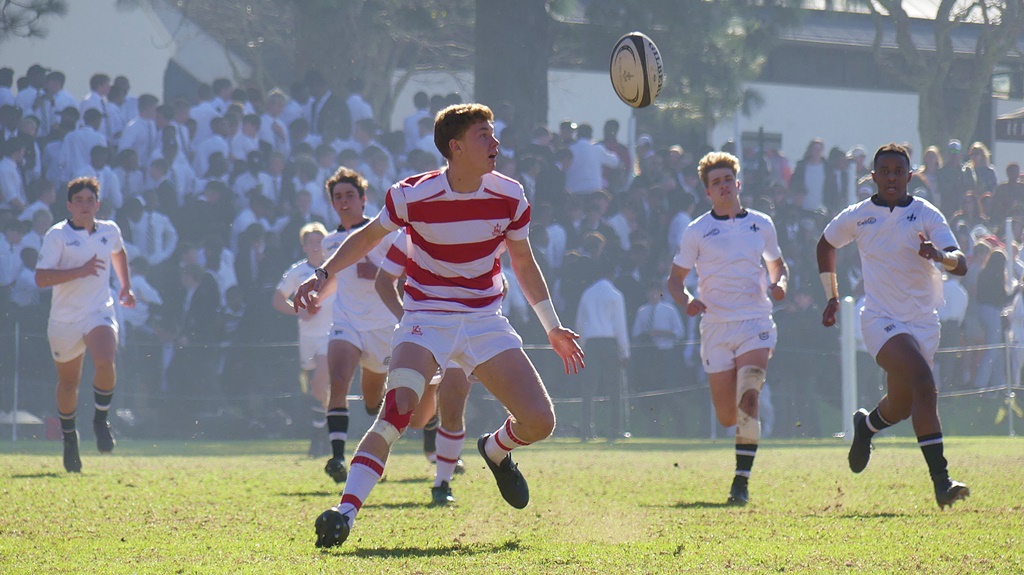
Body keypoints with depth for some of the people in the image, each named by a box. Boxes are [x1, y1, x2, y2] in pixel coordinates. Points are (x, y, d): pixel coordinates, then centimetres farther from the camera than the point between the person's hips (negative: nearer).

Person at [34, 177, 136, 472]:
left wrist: (126, 287, 22)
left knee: (105, 362, -27)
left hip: (100, 312, 1)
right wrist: (80, 271, -25)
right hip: (64, 318, -1)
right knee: (68, 383, 11)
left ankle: (101, 420, -4)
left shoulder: (109, 231, 5)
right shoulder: (57, 235, -9)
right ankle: (69, 437, 36)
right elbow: (41, 278, -19)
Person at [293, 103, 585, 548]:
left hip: (485, 320, 3)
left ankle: (496, 450, 27)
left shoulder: (509, 196, -3)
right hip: (425, 319, -3)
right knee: (398, 407, -30)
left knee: (539, 421, -10)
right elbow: (368, 236, 6)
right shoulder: (412, 195, -13)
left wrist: (553, 327, 14)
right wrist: (323, 274, -5)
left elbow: (524, 264, 12)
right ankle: (346, 511, -31)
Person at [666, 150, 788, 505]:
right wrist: (687, 301, -14)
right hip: (716, 326, 0)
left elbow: (778, 265, 23)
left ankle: (741, 482, -20)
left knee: (748, 399, -21)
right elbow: (675, 279, 8)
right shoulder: (697, 231, 4)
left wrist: (779, 284, 0)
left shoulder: (761, 224, 9)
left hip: (755, 323, 0)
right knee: (727, 417, 3)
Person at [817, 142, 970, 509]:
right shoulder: (857, 217, 3)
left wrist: (940, 255, -34)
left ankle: (866, 425, 50)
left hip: (923, 320, 3)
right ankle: (941, 481, -31)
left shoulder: (926, 215, -1)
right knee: (923, 382, -26)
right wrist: (832, 295, 23)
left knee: (902, 406, 11)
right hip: (881, 319, -2)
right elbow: (826, 244, 24)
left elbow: (961, 265, -12)